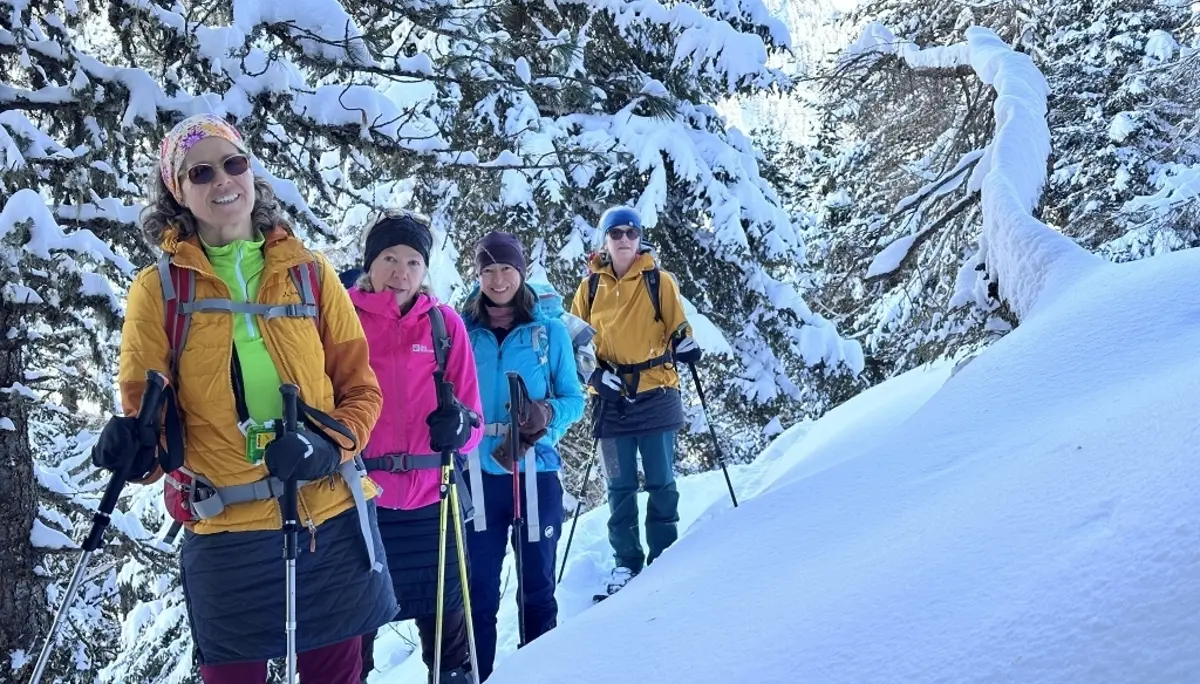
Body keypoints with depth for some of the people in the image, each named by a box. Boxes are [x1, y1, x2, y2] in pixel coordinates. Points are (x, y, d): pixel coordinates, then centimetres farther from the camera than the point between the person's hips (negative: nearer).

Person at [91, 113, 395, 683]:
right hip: (225, 530, -1)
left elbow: (360, 387, 5)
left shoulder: (309, 273, 3)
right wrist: (136, 444, -18)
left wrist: (331, 441, -14)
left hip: (331, 524, 1)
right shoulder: (159, 288, 1)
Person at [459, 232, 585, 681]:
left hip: (536, 472, 0)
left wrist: (547, 415, -18)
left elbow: (573, 399, 2)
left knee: (537, 584, 11)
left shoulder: (549, 330, 0)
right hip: (477, 475, 0)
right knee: (479, 588, 5)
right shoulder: (461, 330, 2)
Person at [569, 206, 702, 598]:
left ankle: (663, 557, 18)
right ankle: (626, 562, 18)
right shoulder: (591, 286, 8)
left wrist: (685, 345, -15)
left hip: (655, 393, -1)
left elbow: (677, 327, 7)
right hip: (612, 398, 2)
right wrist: (595, 372, -4)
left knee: (661, 482, 4)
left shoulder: (659, 281, 3)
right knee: (619, 486, 7)